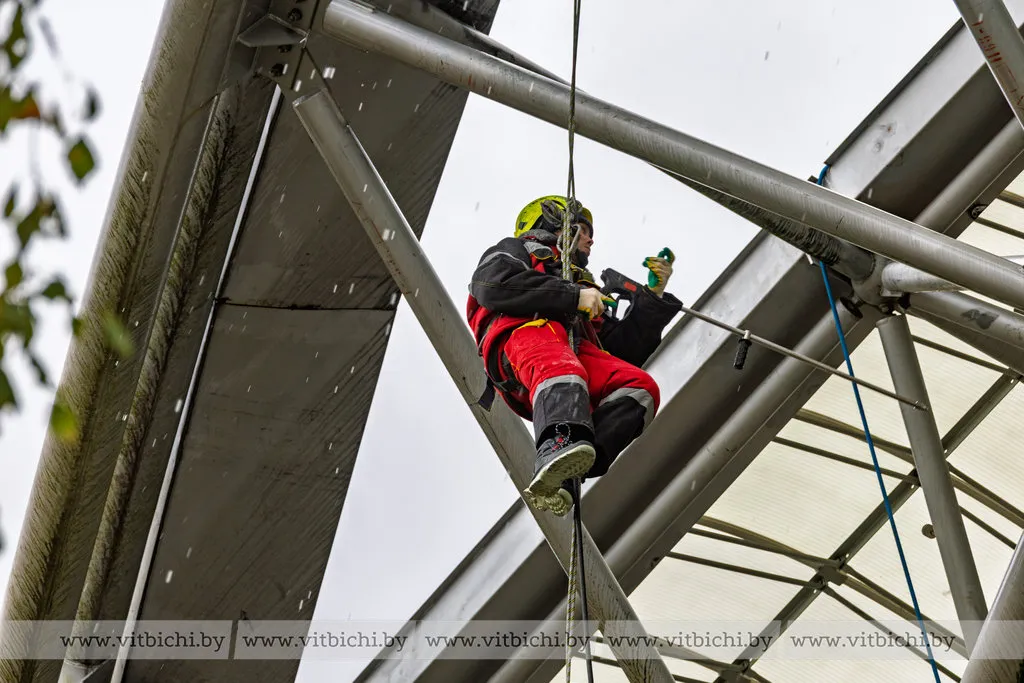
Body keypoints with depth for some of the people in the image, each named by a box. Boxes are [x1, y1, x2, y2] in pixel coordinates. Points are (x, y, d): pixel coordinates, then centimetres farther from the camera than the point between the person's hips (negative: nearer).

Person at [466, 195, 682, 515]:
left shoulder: (587, 290, 45)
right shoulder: (515, 250, 30)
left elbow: (624, 350, 32)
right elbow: (493, 285, 3)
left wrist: (653, 296, 26)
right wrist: (573, 295, 0)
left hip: (578, 350, 5)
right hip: (522, 333, -5)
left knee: (641, 388, -25)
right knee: (560, 368, -39)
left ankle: (560, 472, -46)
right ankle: (559, 448, -68)